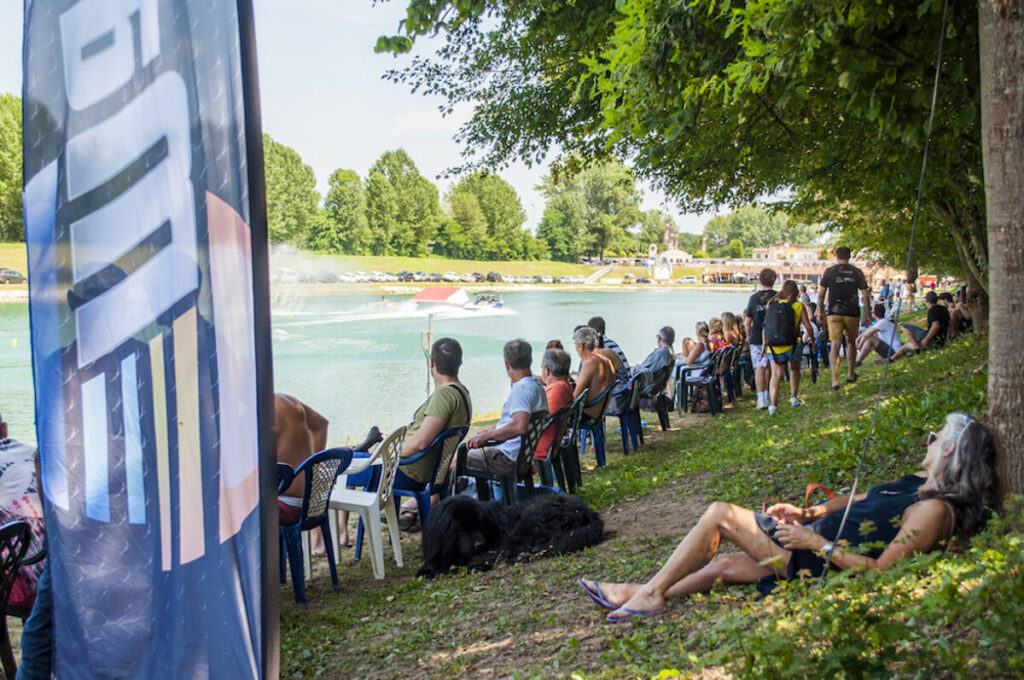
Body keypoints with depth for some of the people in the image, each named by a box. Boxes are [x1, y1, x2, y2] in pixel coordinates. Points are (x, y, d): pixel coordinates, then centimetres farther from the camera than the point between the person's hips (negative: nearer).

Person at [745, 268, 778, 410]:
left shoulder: (754, 298, -2)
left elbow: (747, 321, 2)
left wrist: (748, 335, 17)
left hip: (757, 338, -1)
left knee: (759, 368, -1)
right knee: (769, 367, 13)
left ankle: (761, 398, -9)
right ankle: (768, 396, 22)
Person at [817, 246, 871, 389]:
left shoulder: (829, 271, 1)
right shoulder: (857, 272, 3)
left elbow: (821, 295, 2)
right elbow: (865, 295, 3)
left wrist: (820, 312, 13)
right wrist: (867, 316, 9)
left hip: (834, 313, -1)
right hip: (852, 313, 1)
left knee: (835, 345, -3)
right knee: (850, 342, 21)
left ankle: (835, 380, -16)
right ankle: (850, 375, 30)